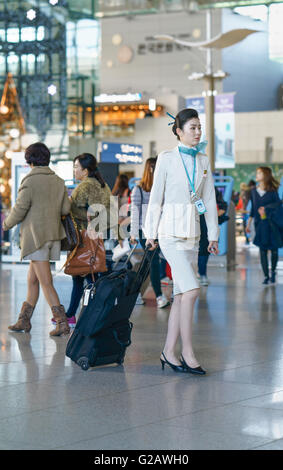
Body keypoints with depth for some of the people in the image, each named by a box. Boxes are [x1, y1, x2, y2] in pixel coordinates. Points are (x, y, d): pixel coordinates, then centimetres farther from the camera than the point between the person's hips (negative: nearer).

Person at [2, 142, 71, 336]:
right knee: (32, 279, 15)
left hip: (36, 235, -7)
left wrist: (6, 224, 7)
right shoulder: (58, 181, 7)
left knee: (46, 282, -6)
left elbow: (20, 209, -11)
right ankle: (24, 320, 22)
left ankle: (62, 322, -10)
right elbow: (66, 209, 6)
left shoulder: (30, 181, -11)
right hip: (54, 234, 7)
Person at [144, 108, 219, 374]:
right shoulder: (166, 159, -3)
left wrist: (213, 235, 9)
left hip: (192, 232, 6)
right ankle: (187, 352, -10)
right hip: (171, 230, -6)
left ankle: (168, 352, 10)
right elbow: (155, 198, -2)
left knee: (181, 294, 4)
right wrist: (151, 233, -3)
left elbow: (209, 200, 13)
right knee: (191, 289, -16)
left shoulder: (203, 162, 12)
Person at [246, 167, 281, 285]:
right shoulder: (254, 191, 10)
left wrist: (266, 208, -22)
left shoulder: (272, 191, -1)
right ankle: (266, 276, 3)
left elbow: (278, 203, -13)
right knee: (262, 250, -1)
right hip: (259, 224, 3)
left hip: (271, 223, -3)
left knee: (274, 249, 0)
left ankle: (273, 272, 21)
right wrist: (249, 223, 14)